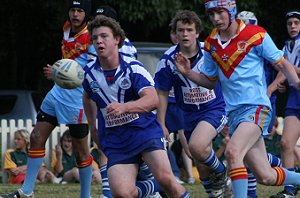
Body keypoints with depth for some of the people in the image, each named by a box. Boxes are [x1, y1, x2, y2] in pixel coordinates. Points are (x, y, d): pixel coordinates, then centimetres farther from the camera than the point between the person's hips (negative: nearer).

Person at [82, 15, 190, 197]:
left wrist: (124, 107, -42)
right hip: (115, 140, 3)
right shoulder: (90, 74, 1)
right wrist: (93, 126, 24)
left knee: (165, 178, -26)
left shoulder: (133, 68, -11)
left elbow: (152, 100, -26)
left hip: (145, 130, -3)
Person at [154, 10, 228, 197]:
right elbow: (162, 93, 2)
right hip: (189, 114, 4)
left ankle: (221, 172, -1)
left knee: (196, 146, -29)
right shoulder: (168, 59, -7)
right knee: (202, 165, 6)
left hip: (215, 109, -4)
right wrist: (161, 124, 0)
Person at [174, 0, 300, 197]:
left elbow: (282, 63, 0)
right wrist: (188, 73, 2)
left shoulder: (256, 35, -6)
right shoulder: (211, 44, 10)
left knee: (233, 151, -31)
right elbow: (210, 81, 20)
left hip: (257, 107, -5)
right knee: (266, 177, 5)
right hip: (234, 113, 5)